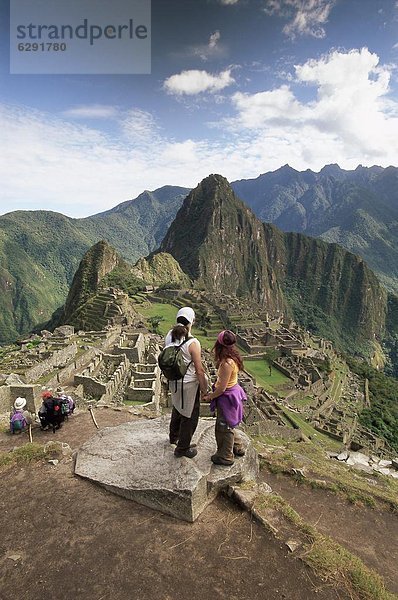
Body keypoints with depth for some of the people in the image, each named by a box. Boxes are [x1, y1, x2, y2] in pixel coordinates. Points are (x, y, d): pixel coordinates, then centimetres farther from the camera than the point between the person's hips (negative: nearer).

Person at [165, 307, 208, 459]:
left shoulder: (169, 336, -7)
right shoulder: (193, 343, -27)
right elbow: (199, 370, -20)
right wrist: (204, 388, -6)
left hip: (174, 381, 7)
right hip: (189, 384, -7)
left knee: (178, 408, 30)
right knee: (190, 415, 14)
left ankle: (174, 436, 53)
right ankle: (183, 448, 29)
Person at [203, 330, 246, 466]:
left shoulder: (226, 363, -32)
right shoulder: (232, 358, -3)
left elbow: (222, 389, -25)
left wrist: (209, 397, -9)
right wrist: (213, 392, 9)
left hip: (227, 398, -9)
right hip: (233, 392, 9)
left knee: (224, 427, 12)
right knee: (228, 425, 27)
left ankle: (225, 457, 32)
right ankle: (237, 448, 47)